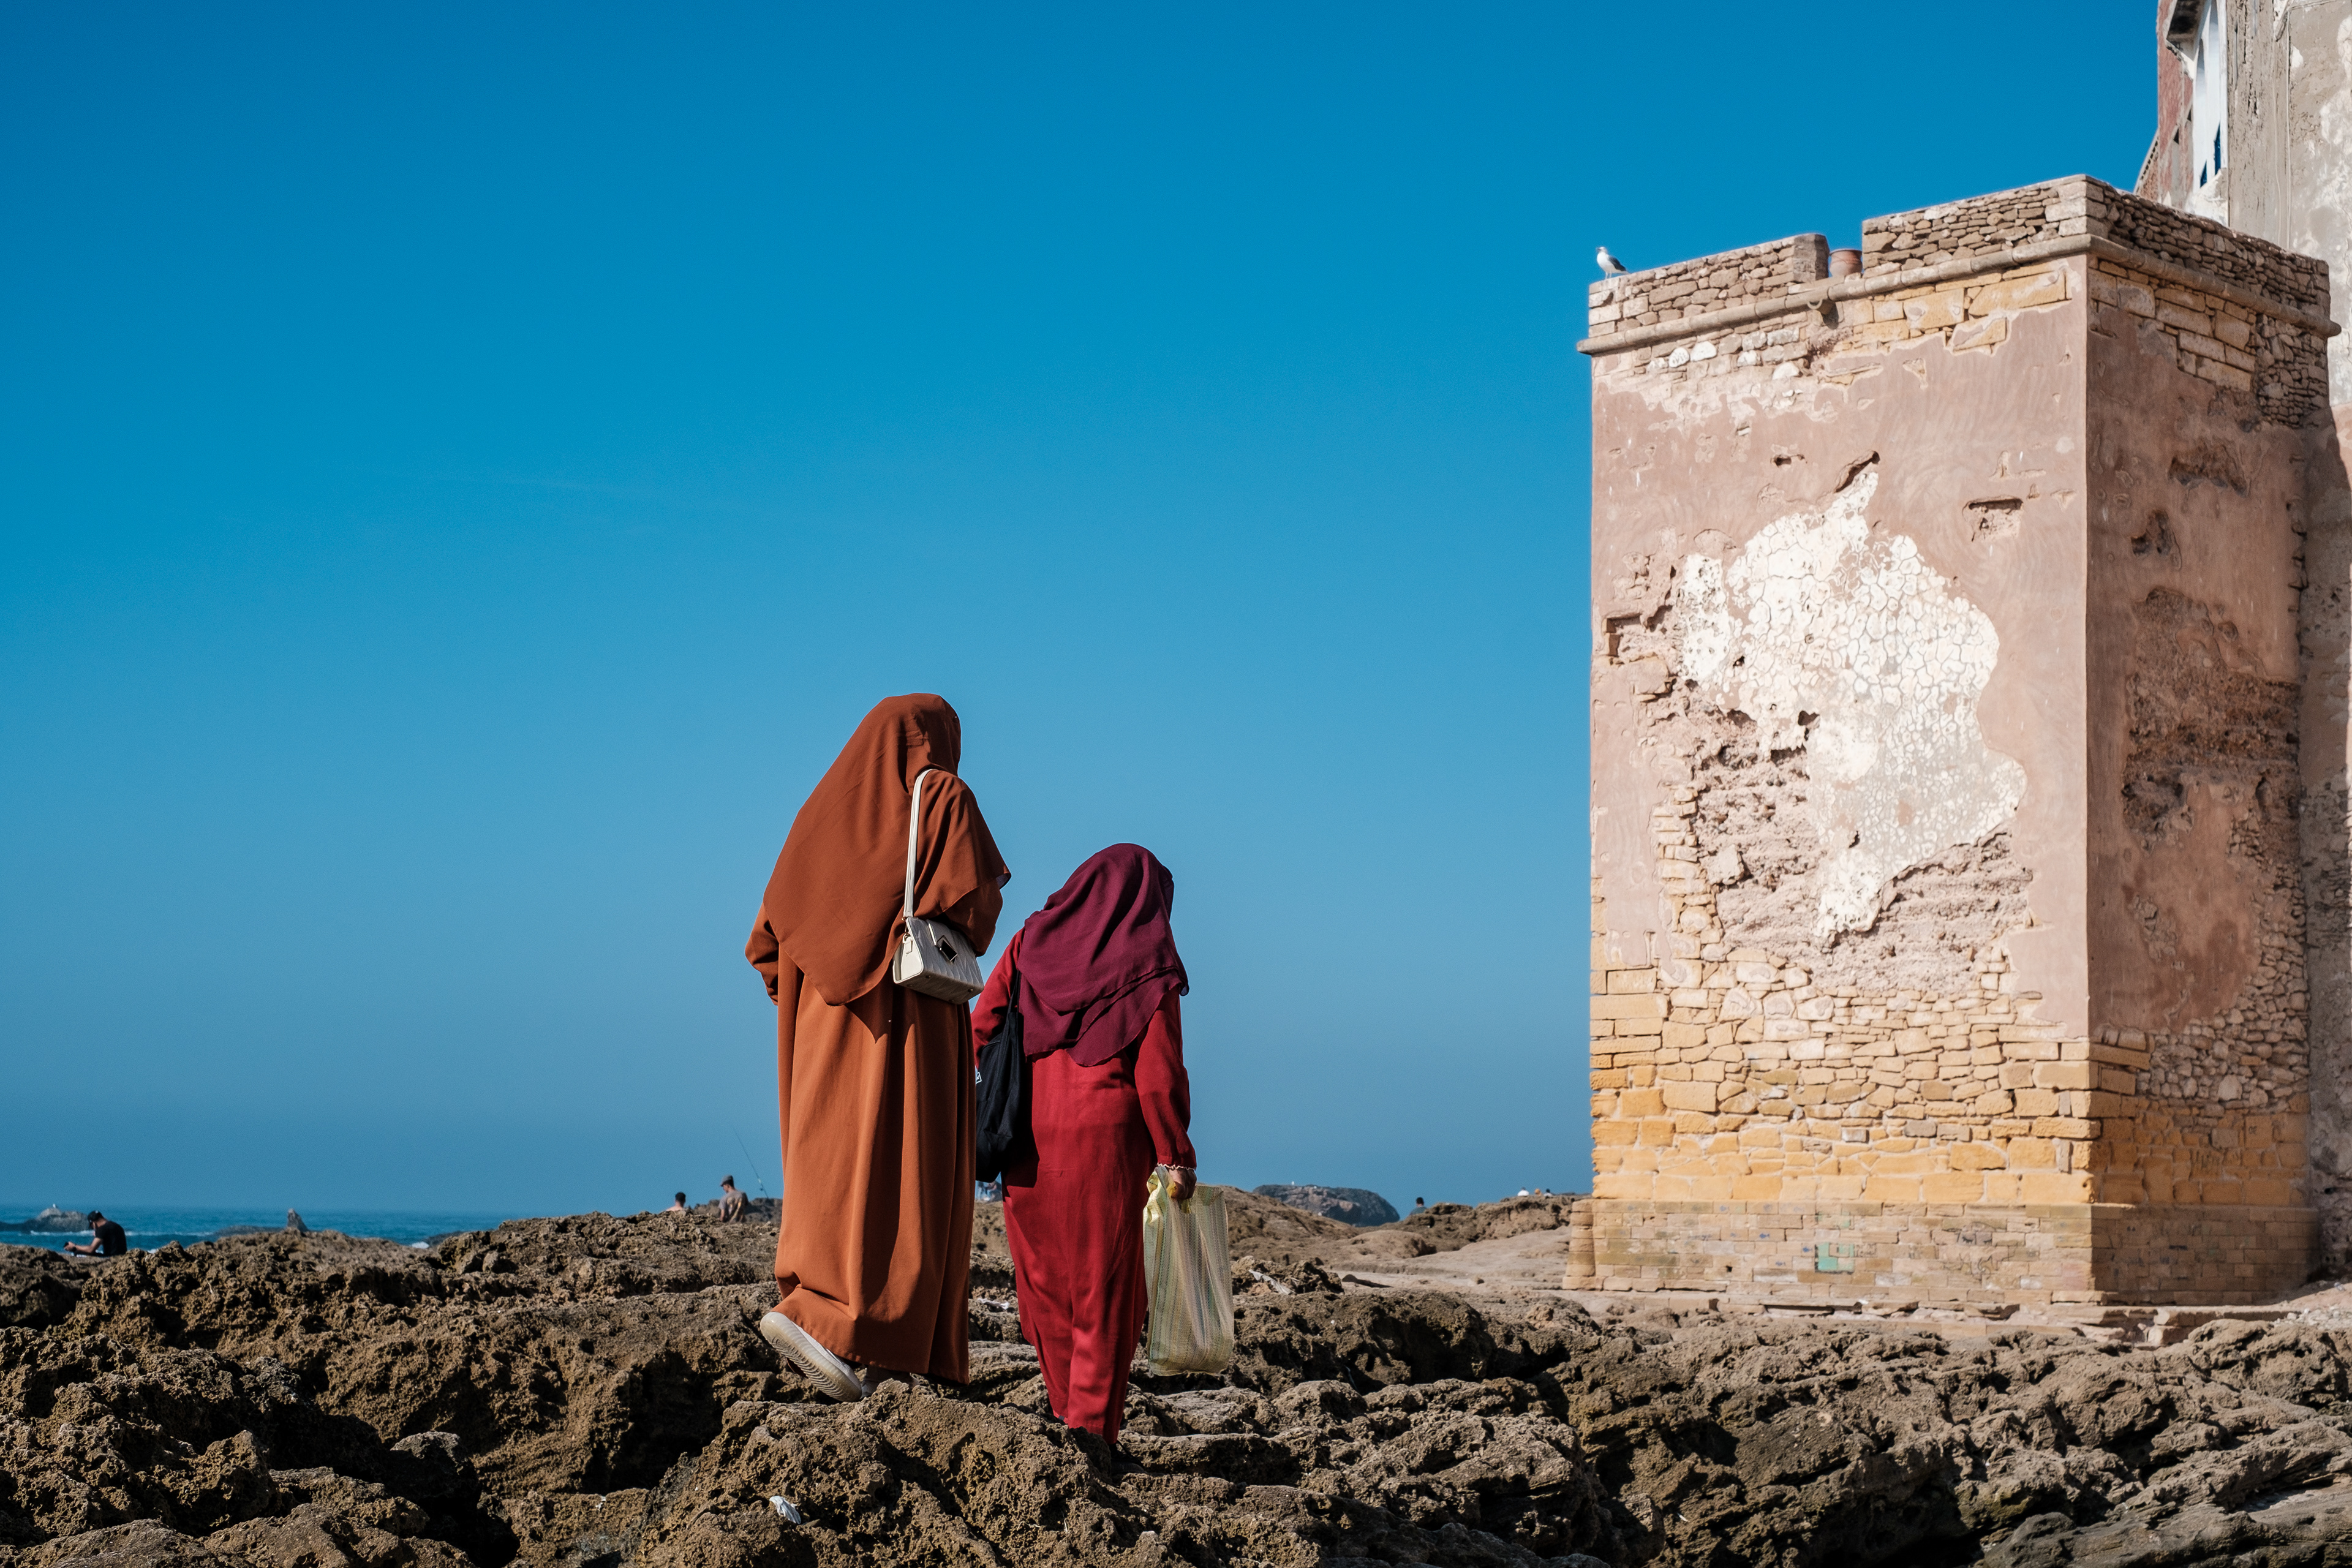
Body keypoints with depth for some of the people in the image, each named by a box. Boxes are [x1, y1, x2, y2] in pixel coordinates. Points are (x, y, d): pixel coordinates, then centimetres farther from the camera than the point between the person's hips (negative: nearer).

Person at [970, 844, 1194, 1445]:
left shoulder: (1031, 942, 9)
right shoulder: (1147, 966, -1)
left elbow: (979, 1029, 4)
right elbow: (1158, 1074, -6)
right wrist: (1176, 1156, -1)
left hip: (1027, 1141, 4)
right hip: (1105, 1141, -4)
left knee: (1046, 1285, 16)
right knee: (1104, 1291, 4)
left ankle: (1067, 1413, 25)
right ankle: (1091, 1432, -1)